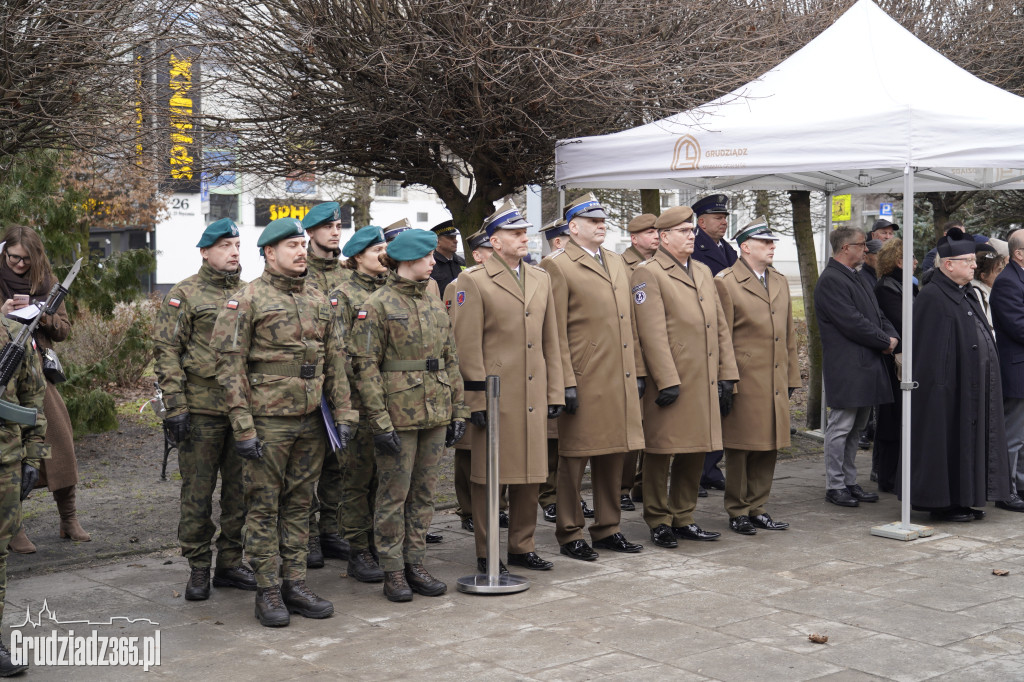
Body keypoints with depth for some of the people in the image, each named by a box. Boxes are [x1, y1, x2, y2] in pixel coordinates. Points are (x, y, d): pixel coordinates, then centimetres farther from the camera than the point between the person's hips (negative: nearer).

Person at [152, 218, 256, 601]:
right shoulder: (184, 295, -2)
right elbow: (166, 353, -6)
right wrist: (176, 407, -13)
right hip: (202, 408, -5)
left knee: (240, 489, 9)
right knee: (198, 491, 1)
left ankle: (230, 562, 20)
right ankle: (198, 569, 12)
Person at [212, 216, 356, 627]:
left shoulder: (319, 302, 12)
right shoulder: (246, 301, -6)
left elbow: (336, 361, 15)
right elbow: (230, 366, -10)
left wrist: (343, 413, 8)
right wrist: (243, 427, -15)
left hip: (310, 422, 6)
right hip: (267, 420, -5)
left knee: (299, 503, 11)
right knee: (264, 506, 1)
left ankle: (295, 584, 18)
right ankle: (268, 592, 8)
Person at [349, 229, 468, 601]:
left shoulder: (435, 305, 13)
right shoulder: (377, 306, -7)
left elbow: (450, 361, 17)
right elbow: (365, 366, -11)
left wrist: (458, 410, 11)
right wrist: (380, 422, -16)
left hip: (435, 416, 6)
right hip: (398, 416, -6)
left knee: (424, 493, 11)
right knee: (393, 494, 1)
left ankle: (415, 563, 20)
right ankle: (393, 571, 10)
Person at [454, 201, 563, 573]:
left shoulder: (541, 279, 13)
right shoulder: (473, 281, -5)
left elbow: (550, 341, 15)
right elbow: (468, 346, -8)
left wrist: (555, 392, 11)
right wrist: (477, 399, -11)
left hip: (533, 397, 6)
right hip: (496, 397, -5)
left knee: (531, 476, 11)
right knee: (490, 478, 2)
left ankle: (522, 546, 24)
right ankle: (486, 554, 12)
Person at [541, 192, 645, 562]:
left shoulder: (617, 262, 16)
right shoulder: (557, 267, -7)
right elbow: (556, 332, -10)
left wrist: (635, 372, 15)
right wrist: (566, 382, -14)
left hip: (619, 380, 7)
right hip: (584, 380, -7)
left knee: (614, 455, 13)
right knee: (575, 458, 2)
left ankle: (607, 528, 24)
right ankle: (570, 534, 12)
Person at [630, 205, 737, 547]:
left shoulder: (703, 272, 18)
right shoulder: (647, 274, -7)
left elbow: (720, 326, 18)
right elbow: (652, 333, -14)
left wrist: (727, 372, 11)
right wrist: (667, 380, -18)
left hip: (704, 382, 7)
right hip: (670, 382, -7)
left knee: (695, 453, 12)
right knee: (660, 453, 1)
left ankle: (683, 519, 23)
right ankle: (659, 522, 11)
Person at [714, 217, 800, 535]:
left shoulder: (780, 282, 15)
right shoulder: (726, 282, -7)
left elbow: (788, 334, 19)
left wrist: (792, 378, 15)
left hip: (775, 385, 6)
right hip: (744, 385, -6)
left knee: (769, 449, 10)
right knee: (740, 449, 2)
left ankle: (757, 508, 21)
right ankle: (737, 512, 13)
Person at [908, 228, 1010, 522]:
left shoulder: (967, 295, 14)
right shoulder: (932, 298, -15)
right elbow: (929, 350, -18)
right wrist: (940, 385, -21)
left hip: (974, 387, 9)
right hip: (949, 388, -9)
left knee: (971, 440, 12)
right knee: (947, 441, -2)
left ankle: (964, 500, 20)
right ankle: (942, 503, 7)